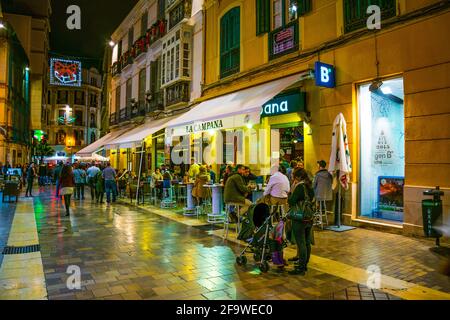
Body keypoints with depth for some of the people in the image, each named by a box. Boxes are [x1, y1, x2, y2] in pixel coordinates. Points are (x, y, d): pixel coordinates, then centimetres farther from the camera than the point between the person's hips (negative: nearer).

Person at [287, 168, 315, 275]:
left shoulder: (300, 187, -16)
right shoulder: (310, 187, 9)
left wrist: (292, 189, -7)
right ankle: (304, 264, 26)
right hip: (309, 218, 9)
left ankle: (301, 268, 3)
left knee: (301, 243, -3)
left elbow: (291, 201, -18)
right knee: (307, 242, 14)